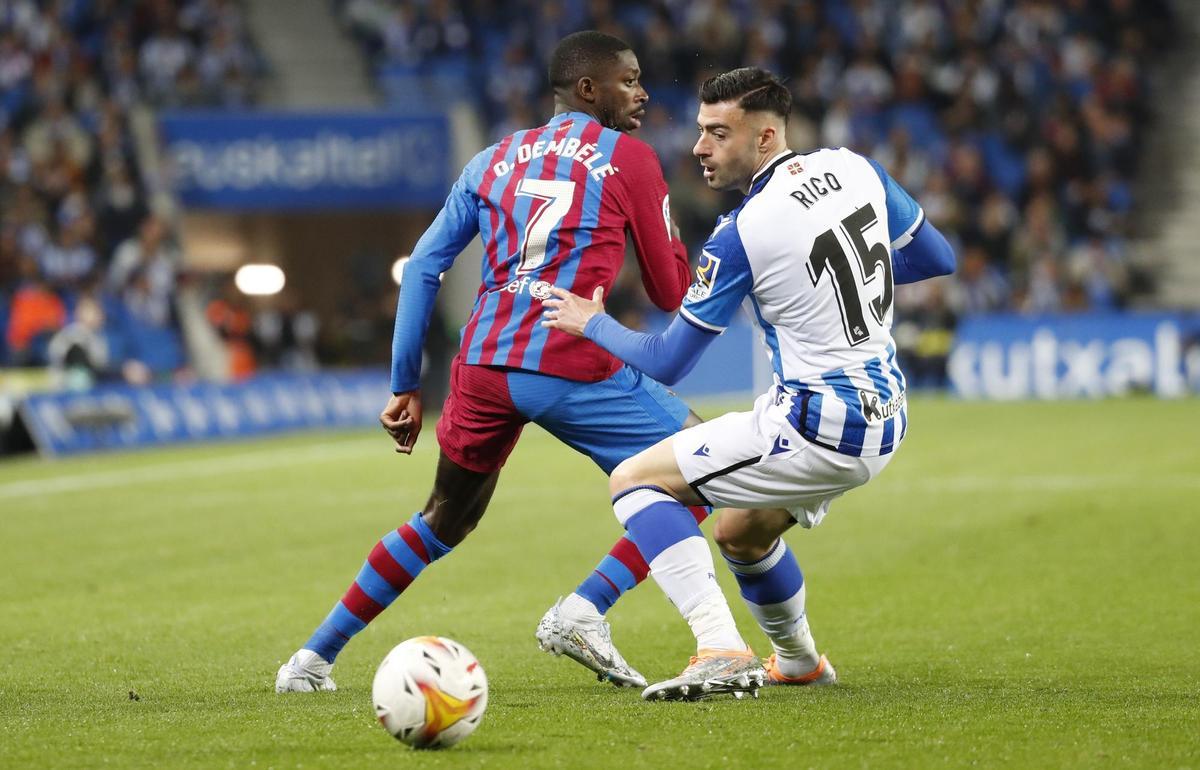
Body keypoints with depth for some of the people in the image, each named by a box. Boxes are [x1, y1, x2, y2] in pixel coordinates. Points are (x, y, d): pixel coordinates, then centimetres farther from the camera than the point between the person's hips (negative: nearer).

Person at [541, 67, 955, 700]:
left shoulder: (740, 236, -17)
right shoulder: (855, 169, 1)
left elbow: (664, 364, -8)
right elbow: (937, 259, 15)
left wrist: (592, 323, 9)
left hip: (818, 429, -8)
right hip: (884, 419, 8)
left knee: (633, 478, -3)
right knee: (741, 532, 31)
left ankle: (719, 648, -15)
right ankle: (798, 661, 48)